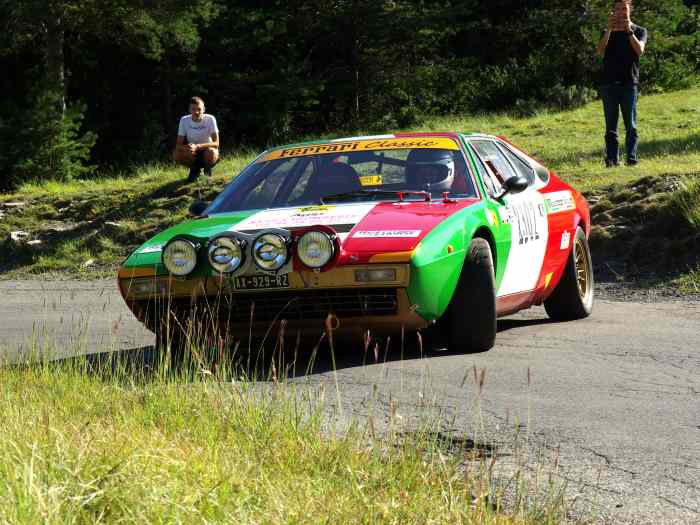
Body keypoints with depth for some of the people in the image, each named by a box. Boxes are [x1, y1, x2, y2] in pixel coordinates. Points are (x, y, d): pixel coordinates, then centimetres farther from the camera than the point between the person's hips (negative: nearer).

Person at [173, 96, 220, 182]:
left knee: (211, 153, -38)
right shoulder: (184, 120, -13)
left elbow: (216, 143, -23)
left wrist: (197, 146, -38)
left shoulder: (210, 119, -19)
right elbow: (178, 145, -12)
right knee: (176, 154, -29)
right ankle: (194, 169, 3)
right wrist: (186, 148, -38)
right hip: (192, 153, 2)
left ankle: (207, 168, 1)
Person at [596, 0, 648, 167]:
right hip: (609, 83, 2)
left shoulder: (639, 31, 10)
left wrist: (629, 30, -16)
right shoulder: (608, 33, 15)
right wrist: (609, 29, -14)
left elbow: (639, 50, -10)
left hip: (629, 83, -2)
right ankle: (612, 158, -2)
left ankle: (631, 158, -5)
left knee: (631, 125, -4)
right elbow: (600, 51, -5)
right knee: (610, 126, -1)